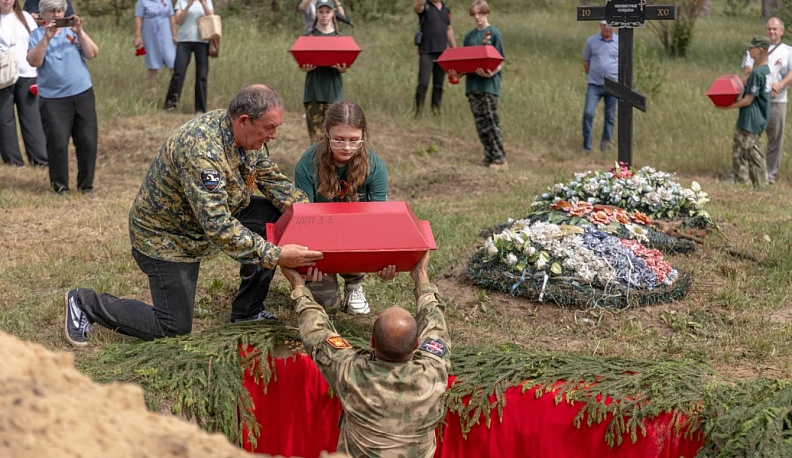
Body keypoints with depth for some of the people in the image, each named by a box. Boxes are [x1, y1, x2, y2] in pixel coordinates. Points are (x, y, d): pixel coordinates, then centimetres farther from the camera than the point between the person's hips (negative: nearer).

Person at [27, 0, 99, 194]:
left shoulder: (73, 31, 9)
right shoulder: (37, 34, 5)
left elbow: (92, 54, -1)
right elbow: (34, 61, -9)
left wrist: (80, 32, -11)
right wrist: (47, 37, -16)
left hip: (83, 94, 2)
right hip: (53, 99, -2)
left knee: (88, 141, 1)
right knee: (58, 143, -7)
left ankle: (86, 184, 14)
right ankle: (60, 185, 7)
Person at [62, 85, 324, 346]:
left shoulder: (249, 135, -10)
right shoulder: (201, 150, -37)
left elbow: (274, 181, 2)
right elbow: (219, 228, -39)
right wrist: (276, 256, -40)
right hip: (163, 235, -8)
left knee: (271, 215, -9)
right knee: (175, 329, -4)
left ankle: (248, 313, 4)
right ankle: (84, 303, 13)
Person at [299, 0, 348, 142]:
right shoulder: (308, 37, 6)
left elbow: (345, 67, 8)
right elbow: (301, 64, 5)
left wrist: (342, 68, -16)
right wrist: (305, 68, -18)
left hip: (333, 89, 1)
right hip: (314, 89, -1)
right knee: (315, 135, -5)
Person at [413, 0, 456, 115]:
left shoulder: (446, 10, 15)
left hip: (442, 52, 5)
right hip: (427, 52, -5)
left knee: (439, 84, 9)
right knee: (423, 83, -9)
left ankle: (436, 110, 16)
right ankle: (418, 111, -7)